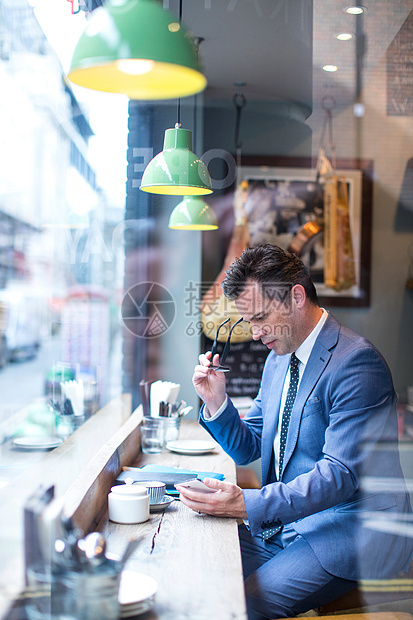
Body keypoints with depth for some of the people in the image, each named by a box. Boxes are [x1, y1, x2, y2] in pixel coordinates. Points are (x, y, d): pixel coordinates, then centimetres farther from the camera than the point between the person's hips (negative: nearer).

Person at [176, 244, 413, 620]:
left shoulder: (356, 361, -17)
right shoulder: (279, 358, 11)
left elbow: (341, 474, -23)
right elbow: (247, 449, 16)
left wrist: (249, 504, -31)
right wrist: (216, 401, -3)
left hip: (348, 532, -8)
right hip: (281, 523, 8)